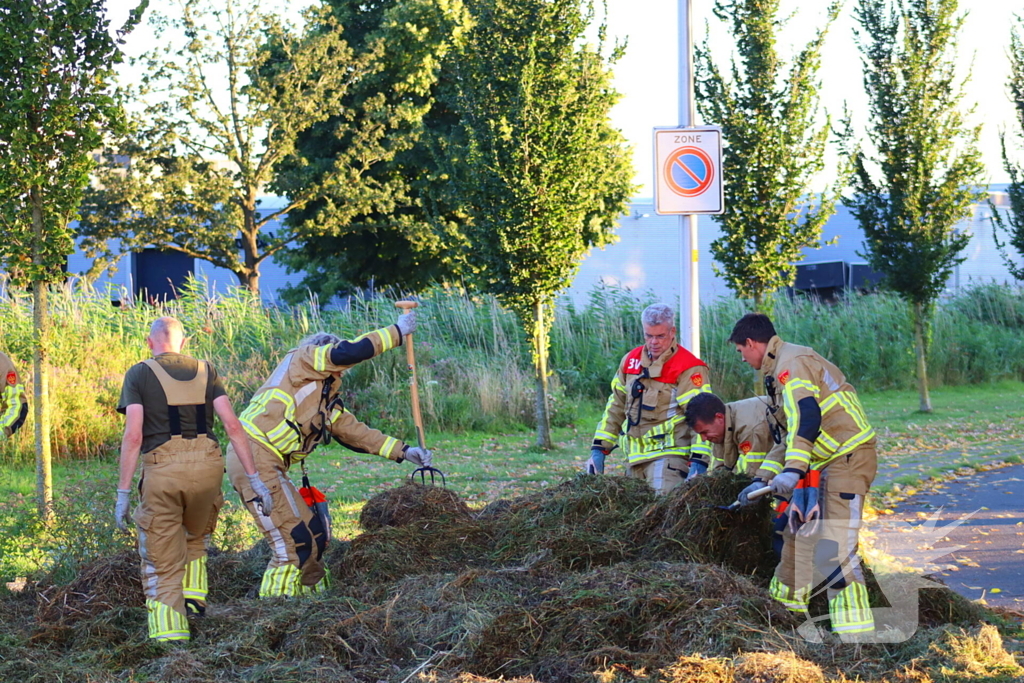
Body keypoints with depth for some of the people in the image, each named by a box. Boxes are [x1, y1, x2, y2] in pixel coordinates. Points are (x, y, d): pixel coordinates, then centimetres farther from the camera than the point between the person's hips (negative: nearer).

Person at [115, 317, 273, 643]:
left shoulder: (139, 374, 6)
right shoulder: (205, 371, 15)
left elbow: (133, 436, -5)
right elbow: (232, 425, 6)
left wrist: (123, 494, -4)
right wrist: (253, 478, 8)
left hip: (162, 470, -3)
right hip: (207, 467, 3)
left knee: (162, 565, 5)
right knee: (195, 536, 33)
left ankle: (170, 636, -2)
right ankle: (194, 595, 17)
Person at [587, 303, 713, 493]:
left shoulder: (688, 368, -8)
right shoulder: (631, 361, 12)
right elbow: (615, 408, 19)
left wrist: (698, 463, -23)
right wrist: (599, 449, 13)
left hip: (668, 458, -7)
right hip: (635, 458, 7)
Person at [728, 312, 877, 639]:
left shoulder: (792, 364, -13)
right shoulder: (782, 368, 21)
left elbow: (807, 417, -29)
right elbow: (791, 433, 26)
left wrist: (793, 469, -38)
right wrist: (763, 481, 26)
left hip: (849, 458, -11)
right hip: (825, 462, 11)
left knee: (833, 546, -16)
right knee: (799, 530, 21)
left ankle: (854, 631, -18)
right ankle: (788, 602, 37)